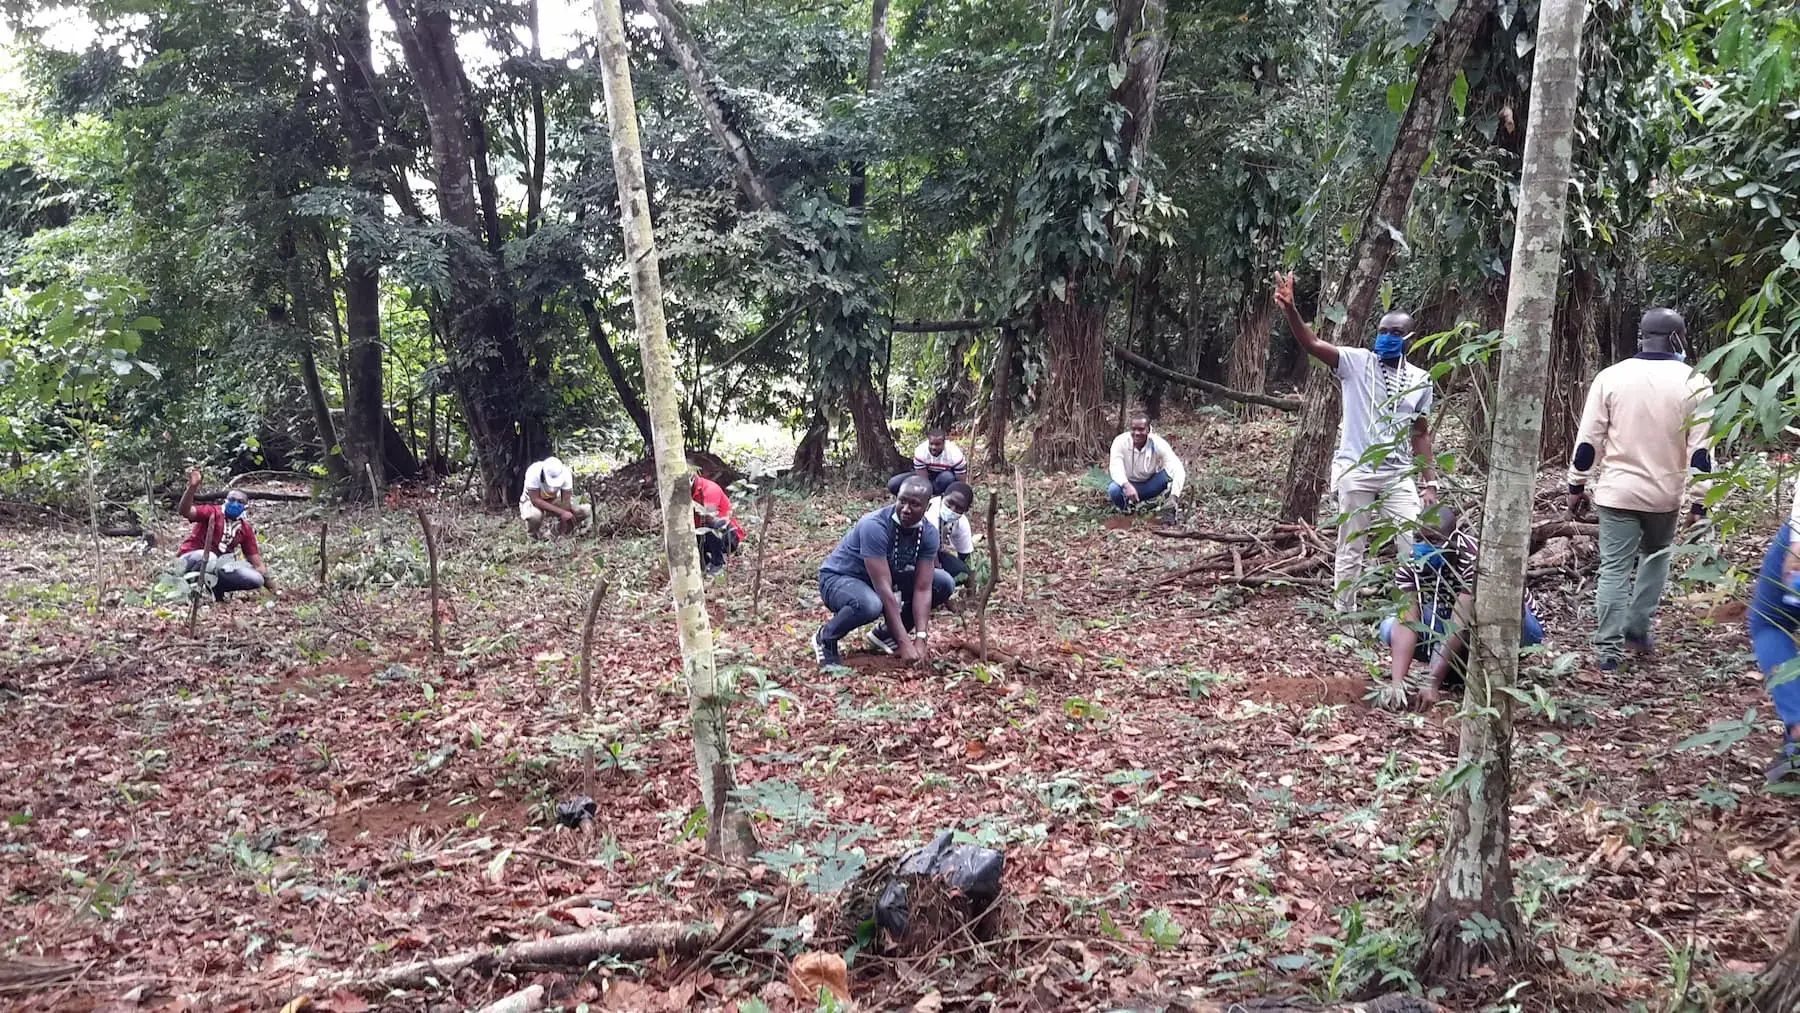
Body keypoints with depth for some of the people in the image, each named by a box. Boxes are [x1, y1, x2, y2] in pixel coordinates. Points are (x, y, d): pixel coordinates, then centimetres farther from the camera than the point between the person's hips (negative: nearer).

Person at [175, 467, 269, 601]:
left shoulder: (246, 529, 6)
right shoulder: (213, 513, -9)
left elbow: (257, 563, 7)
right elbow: (185, 511, -29)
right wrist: (192, 487, -45)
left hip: (218, 565, 5)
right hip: (190, 558, -5)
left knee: (256, 580, -12)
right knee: (210, 558, -41)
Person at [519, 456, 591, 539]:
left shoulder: (565, 474, -26)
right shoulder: (533, 473, -34)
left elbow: (566, 502, -23)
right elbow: (535, 500, -33)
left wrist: (562, 533, -25)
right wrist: (561, 512, -39)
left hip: (554, 499, 2)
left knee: (586, 511, -19)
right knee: (534, 515, -39)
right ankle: (533, 535, -4)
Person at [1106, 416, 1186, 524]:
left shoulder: (1158, 444, -22)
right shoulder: (1120, 441, -21)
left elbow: (1177, 469, -32)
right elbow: (1115, 468, -34)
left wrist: (1174, 496, -48)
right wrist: (1127, 486, -54)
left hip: (1150, 485, 0)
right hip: (1129, 484, 0)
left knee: (1170, 473, -30)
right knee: (1113, 490, -34)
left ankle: (1169, 509, -14)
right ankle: (1126, 508, 0)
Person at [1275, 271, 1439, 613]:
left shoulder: (1420, 380, 6)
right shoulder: (1357, 362, -3)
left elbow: (1420, 434, 11)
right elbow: (1312, 344, -18)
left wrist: (1430, 483, 6)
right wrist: (1290, 310, -35)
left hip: (1399, 475, 3)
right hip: (1356, 472, -3)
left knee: (1415, 548, 2)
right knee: (1352, 549, 6)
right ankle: (1345, 613, 17)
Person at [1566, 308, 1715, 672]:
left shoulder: (1610, 377, -4)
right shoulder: (1694, 383, -6)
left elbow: (1587, 440, -3)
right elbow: (1701, 451, -7)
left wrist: (1577, 484, 7)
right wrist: (1699, 502, -1)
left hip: (1617, 492, 0)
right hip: (1665, 495, 0)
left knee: (1614, 569, 4)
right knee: (1656, 555, 25)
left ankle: (1608, 650, 3)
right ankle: (1637, 626, 20)